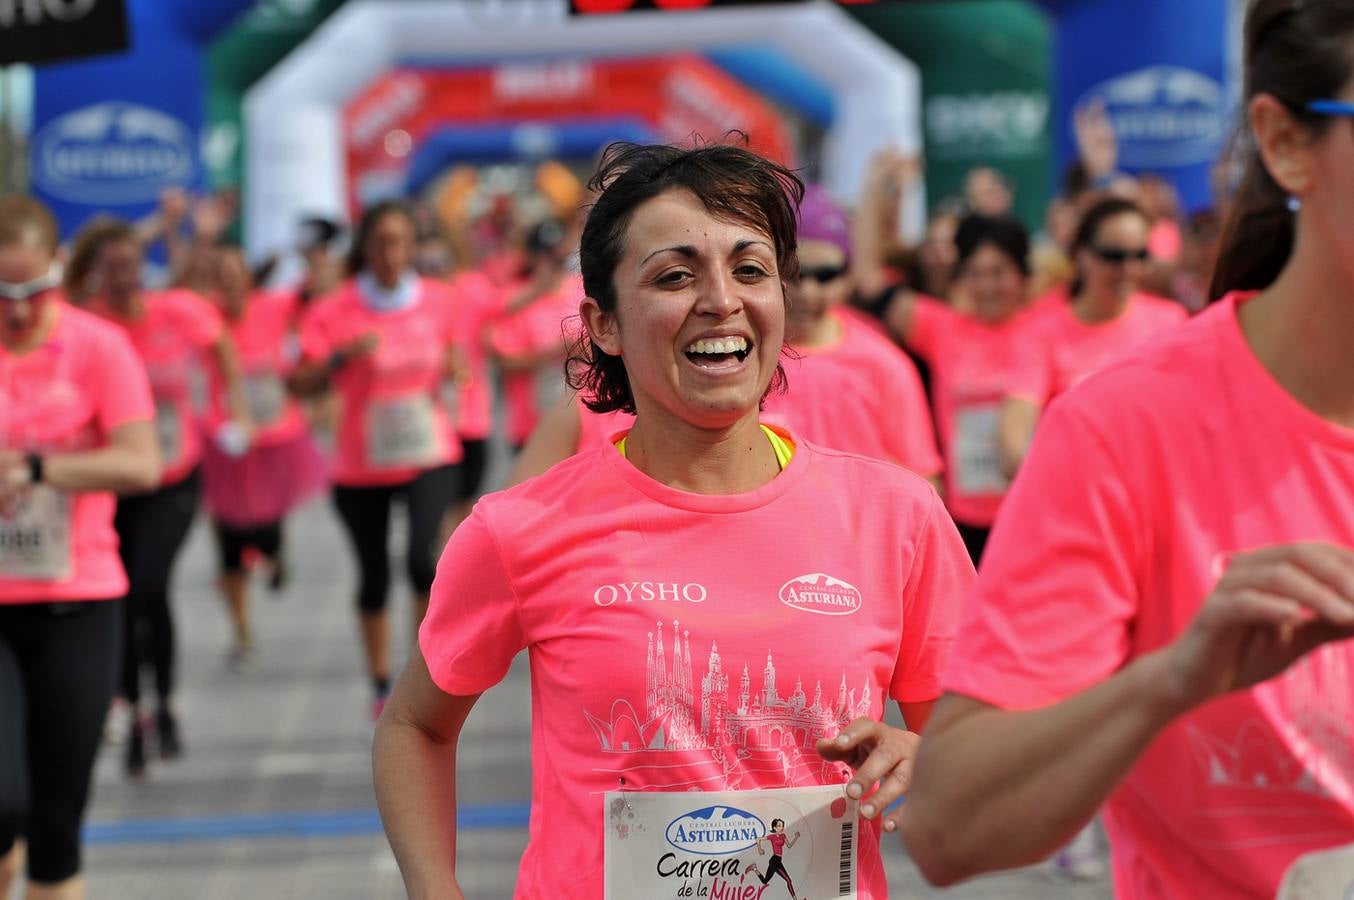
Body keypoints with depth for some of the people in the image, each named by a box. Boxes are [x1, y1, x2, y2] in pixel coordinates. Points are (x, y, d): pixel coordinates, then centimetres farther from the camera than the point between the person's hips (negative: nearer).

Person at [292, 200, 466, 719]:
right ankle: (381, 684, 29)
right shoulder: (335, 311, -6)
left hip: (429, 456, 0)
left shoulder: (434, 300, 1)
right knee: (374, 579, 10)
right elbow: (302, 384, -8)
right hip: (361, 466, 0)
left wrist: (451, 366, -2)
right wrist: (342, 356, -25)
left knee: (422, 555, -22)